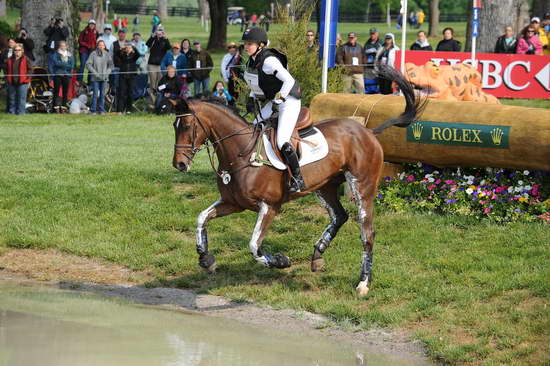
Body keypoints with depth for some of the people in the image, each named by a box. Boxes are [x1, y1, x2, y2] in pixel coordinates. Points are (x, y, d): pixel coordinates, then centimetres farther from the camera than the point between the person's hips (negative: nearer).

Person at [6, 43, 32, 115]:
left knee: (21, 100, -3)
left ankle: (20, 113, 1)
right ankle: (11, 113, 16)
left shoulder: (26, 60, 1)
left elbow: (30, 70, 1)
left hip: (22, 83, -4)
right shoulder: (9, 60, 11)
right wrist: (7, 79, 8)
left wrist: (26, 78, -8)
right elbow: (6, 70, 18)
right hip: (11, 83, 4)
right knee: (12, 100, 9)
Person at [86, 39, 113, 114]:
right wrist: (95, 72, -12)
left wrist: (107, 72, -5)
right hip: (95, 77, -3)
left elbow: (111, 65, 10)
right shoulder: (93, 54, -4)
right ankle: (93, 110, 1)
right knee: (95, 94, -4)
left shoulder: (107, 54, 5)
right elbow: (88, 64, -6)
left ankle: (101, 109, 11)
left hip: (104, 78, 3)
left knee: (102, 94, 5)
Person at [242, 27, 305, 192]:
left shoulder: (269, 61, -24)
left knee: (282, 142, -19)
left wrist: (278, 99, -24)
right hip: (273, 101, 10)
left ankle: (298, 180, -11)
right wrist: (252, 98, 11)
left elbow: (289, 81, -27)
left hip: (289, 102, -10)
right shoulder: (252, 60, 5)